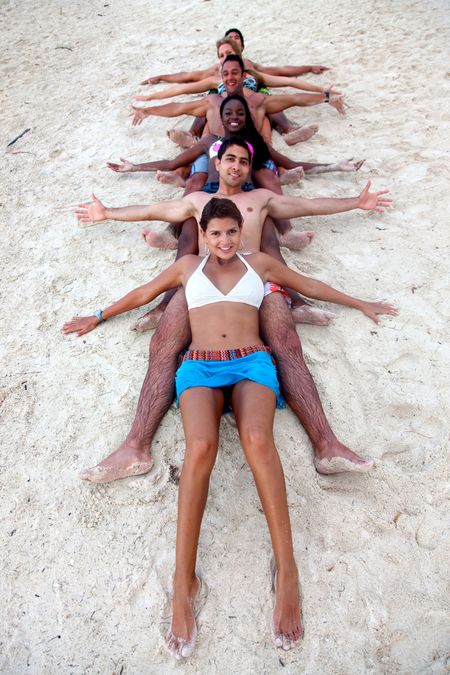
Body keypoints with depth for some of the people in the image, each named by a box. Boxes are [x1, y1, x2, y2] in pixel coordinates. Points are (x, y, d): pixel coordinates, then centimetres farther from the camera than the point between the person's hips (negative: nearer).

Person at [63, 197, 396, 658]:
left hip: (252, 362, 0)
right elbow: (142, 294, 33)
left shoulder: (259, 263, 22)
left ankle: (286, 569, -29)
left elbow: (310, 286, 30)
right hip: (200, 366, 0)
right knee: (200, 447, -32)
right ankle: (184, 580, -26)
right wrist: (98, 318, 40)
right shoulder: (188, 266, 23)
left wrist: (360, 304, 36)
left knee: (257, 439, -34)